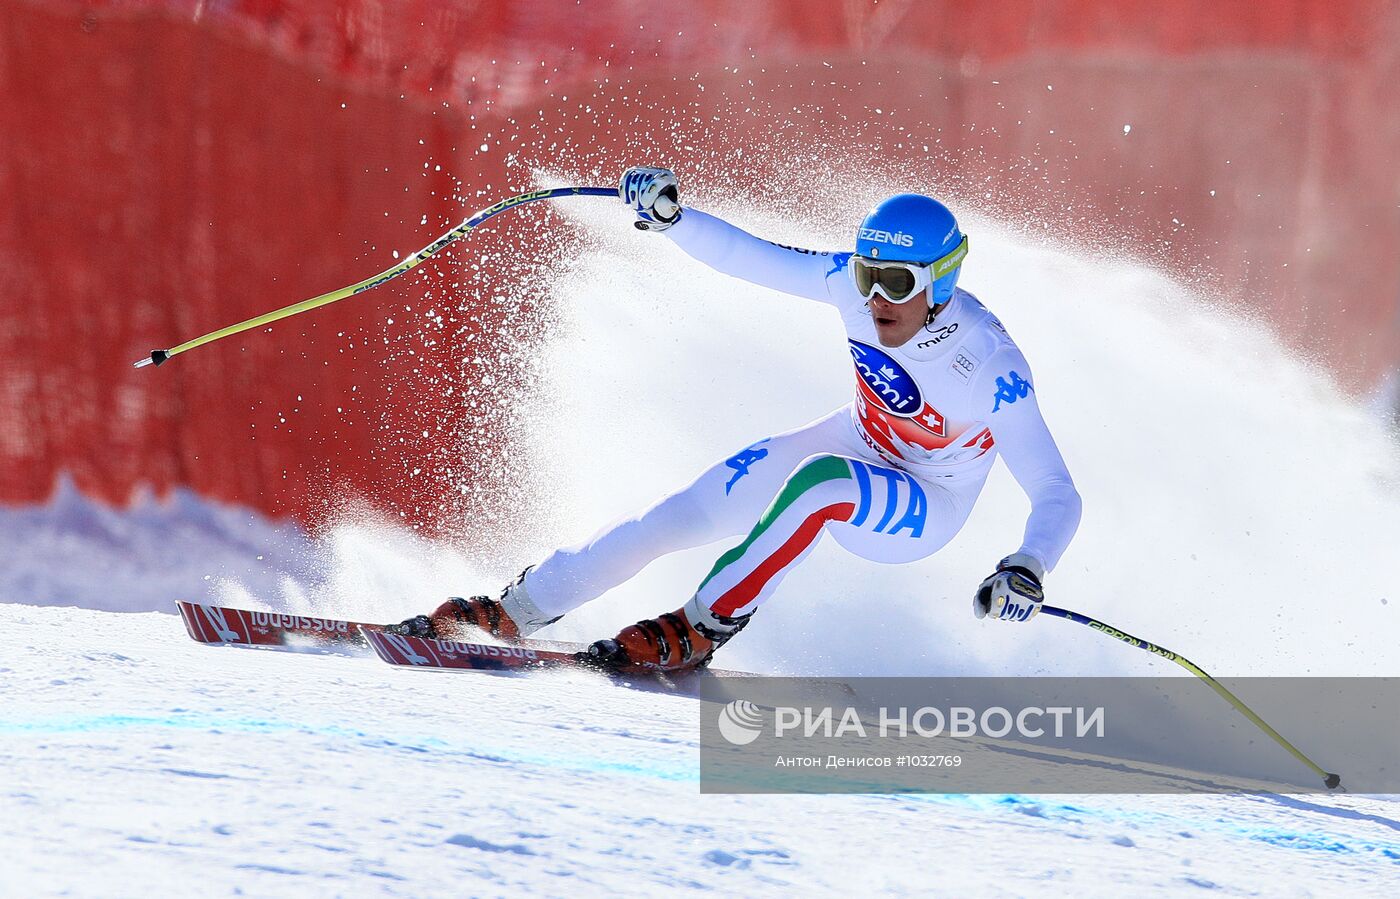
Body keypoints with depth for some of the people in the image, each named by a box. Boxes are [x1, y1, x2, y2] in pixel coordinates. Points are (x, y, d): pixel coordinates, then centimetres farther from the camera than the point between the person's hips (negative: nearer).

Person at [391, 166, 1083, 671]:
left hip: (924, 510, -5)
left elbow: (1057, 496, -33)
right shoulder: (855, 280, -21)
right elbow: (746, 257, -14)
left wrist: (1027, 570, -52)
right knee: (685, 513, -8)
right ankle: (519, 610, 4)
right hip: (856, 445, 5)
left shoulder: (989, 365, -34)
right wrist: (667, 215, -31)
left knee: (819, 481, -37)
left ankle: (701, 630, -27)